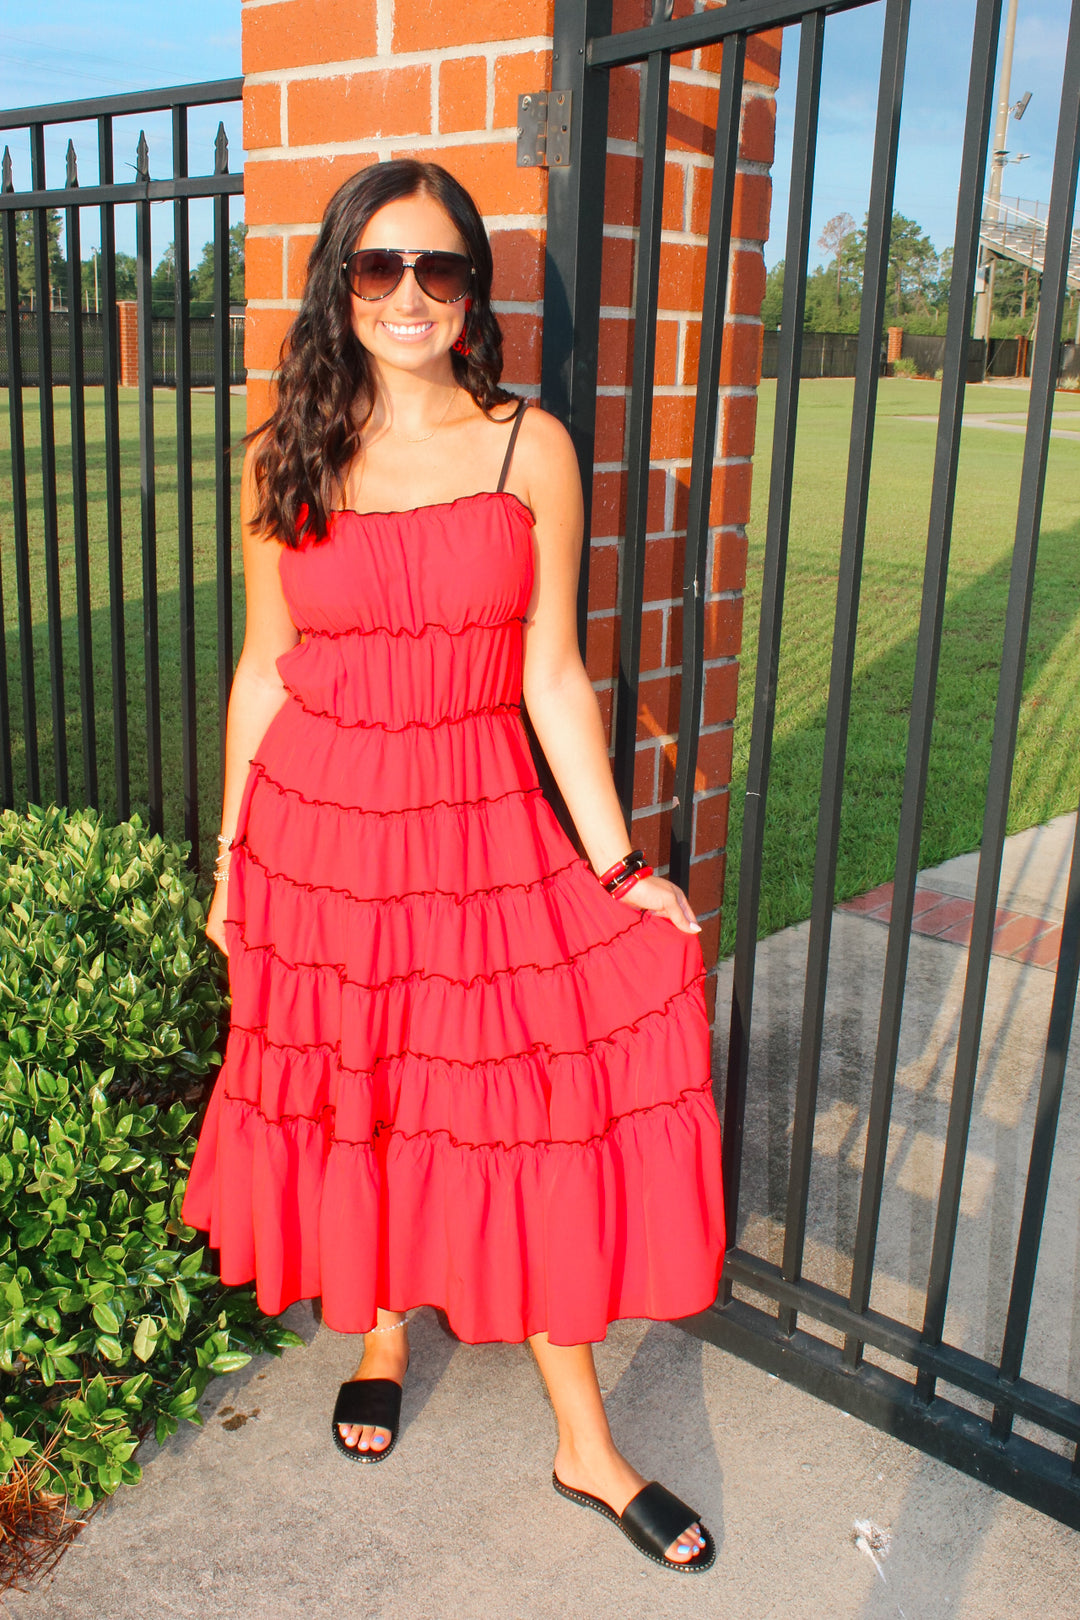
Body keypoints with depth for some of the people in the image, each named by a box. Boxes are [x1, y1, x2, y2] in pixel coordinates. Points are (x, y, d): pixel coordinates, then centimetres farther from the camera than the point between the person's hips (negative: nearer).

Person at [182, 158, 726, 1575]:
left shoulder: (531, 449, -2)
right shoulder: (288, 460, 1)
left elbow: (551, 675, -1)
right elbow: (264, 669, 6)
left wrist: (617, 862, -4)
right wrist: (231, 855, 9)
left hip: (482, 830, -1)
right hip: (317, 825, 1)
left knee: (530, 1114, 2)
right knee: (349, 1095, 14)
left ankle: (585, 1445, 21)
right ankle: (380, 1330, 43)